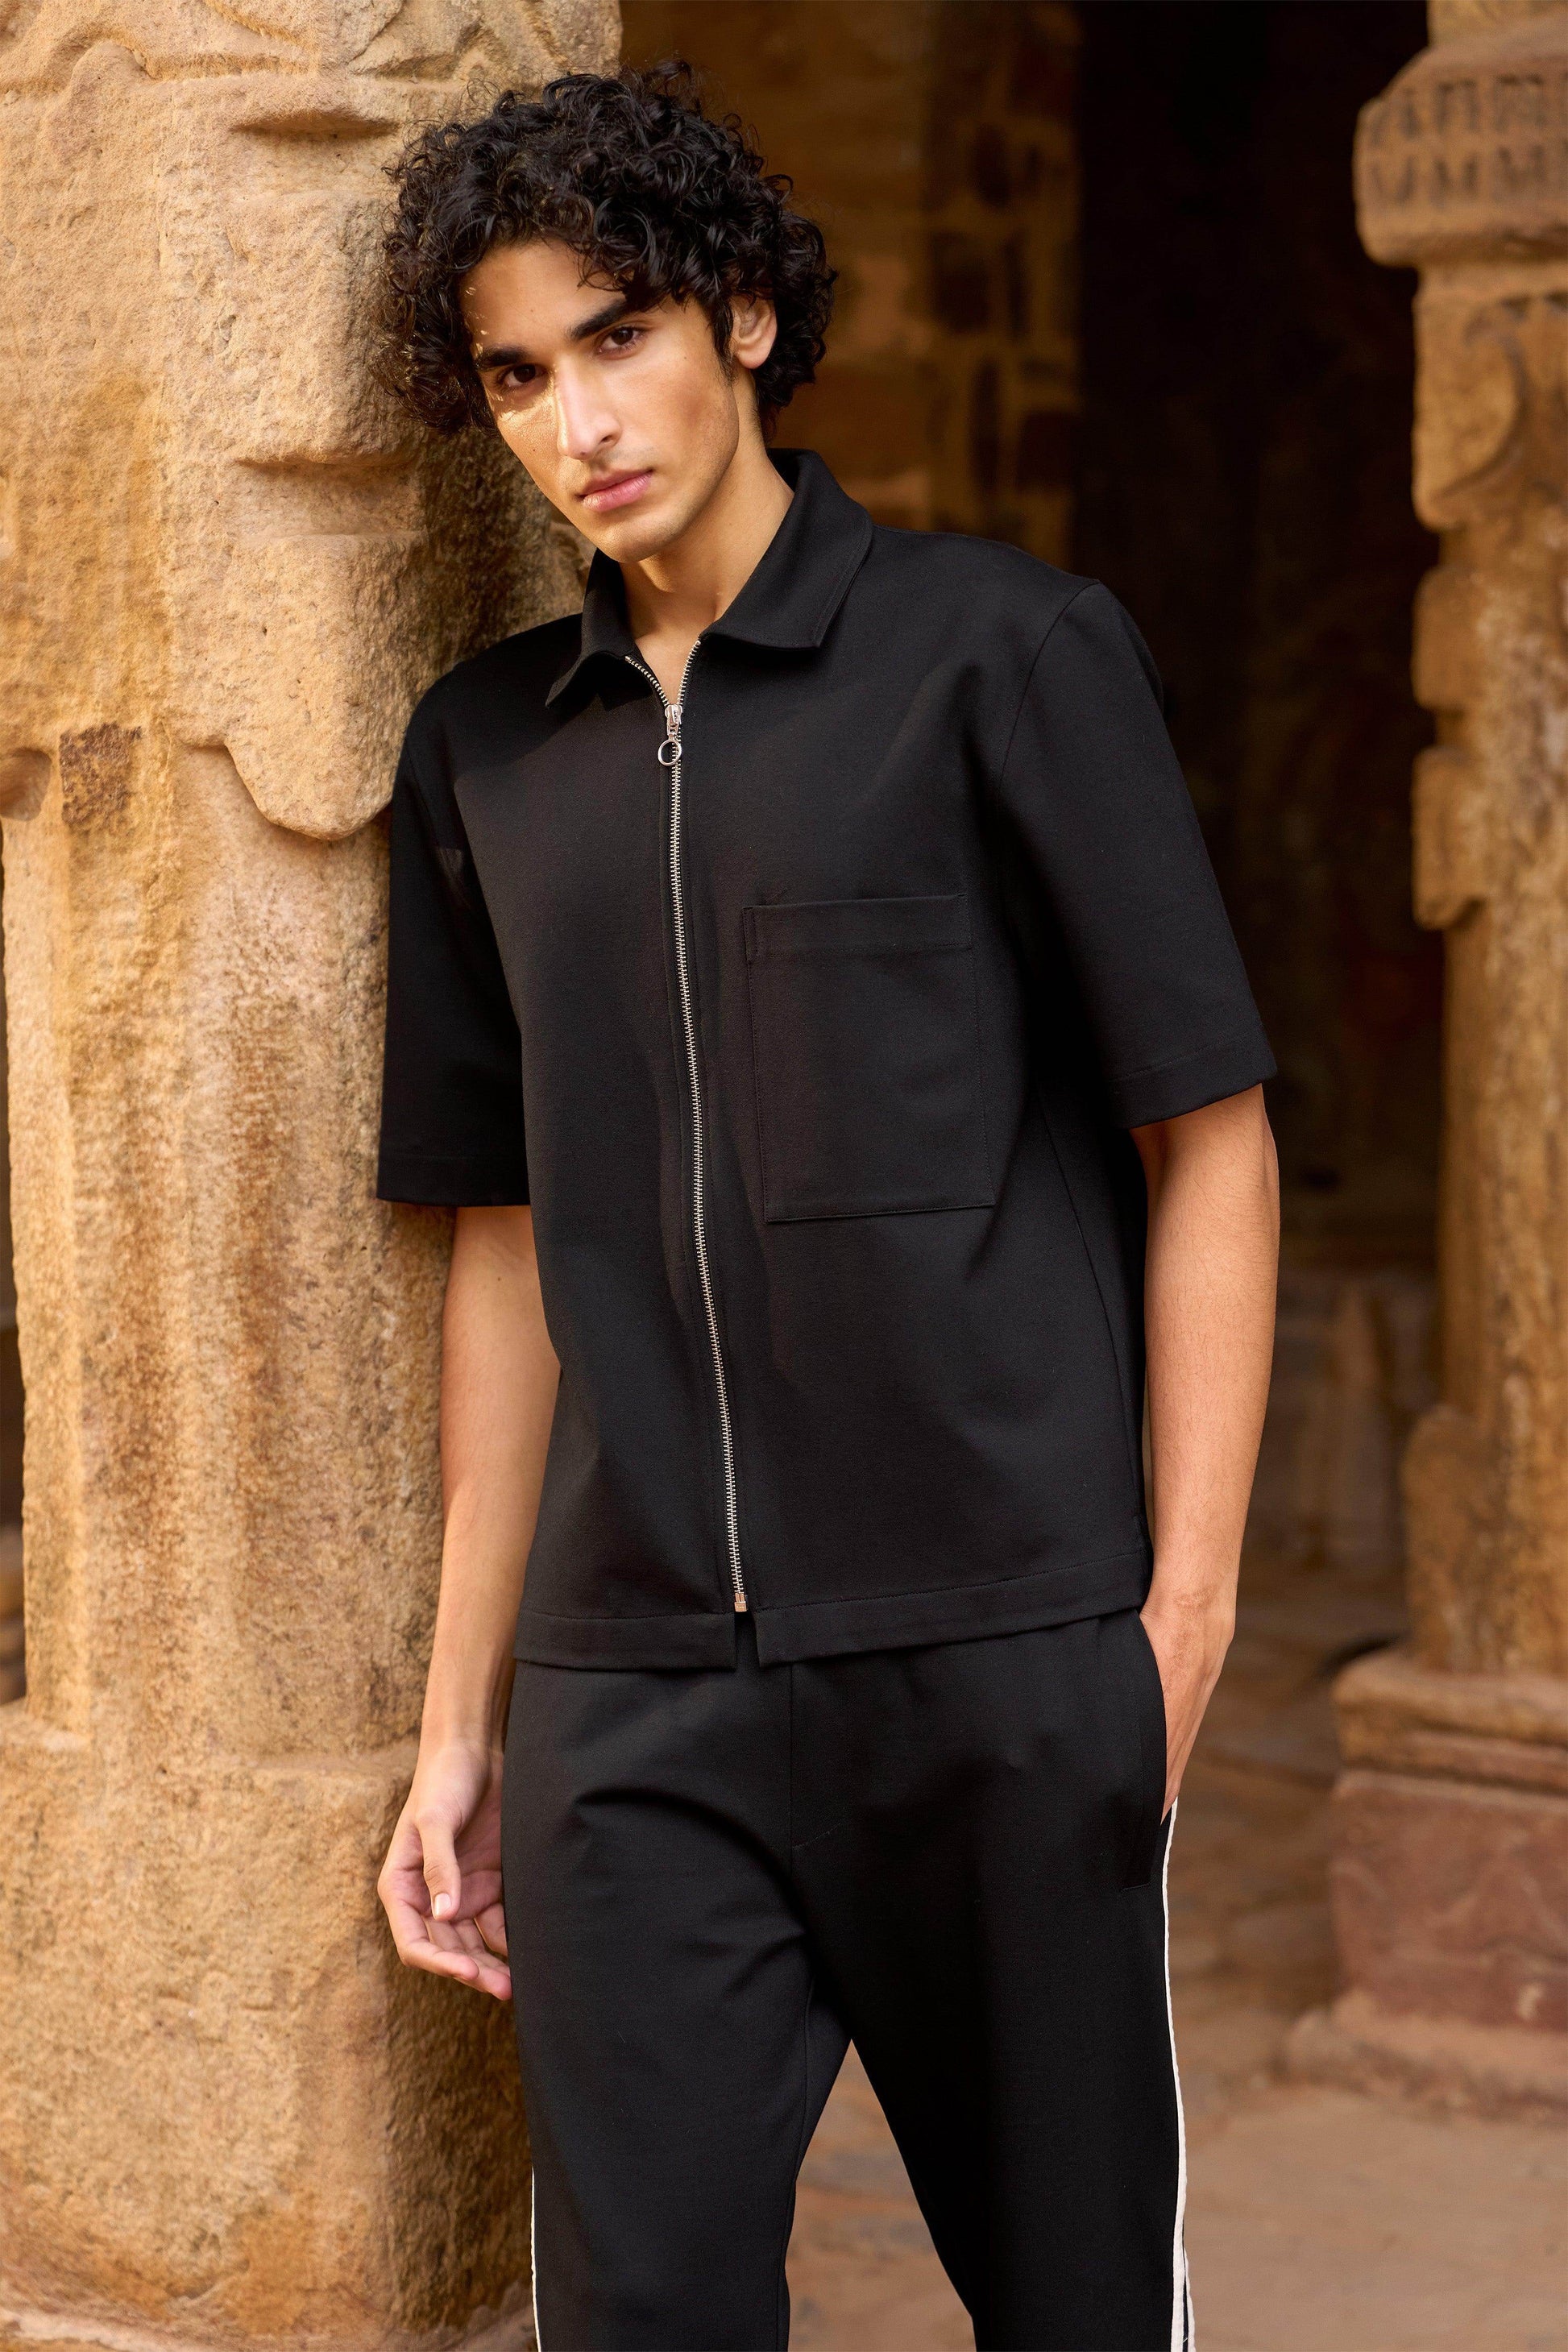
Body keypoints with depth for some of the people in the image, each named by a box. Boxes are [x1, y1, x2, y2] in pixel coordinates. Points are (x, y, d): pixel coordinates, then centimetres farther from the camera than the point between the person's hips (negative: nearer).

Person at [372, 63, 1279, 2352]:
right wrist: (464, 1716, 14)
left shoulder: (1004, 651, -1)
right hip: (635, 1704, 3)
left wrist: (1186, 1612, -8)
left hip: (1004, 1657, -3)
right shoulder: (488, 750, 11)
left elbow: (1208, 1136, -1)